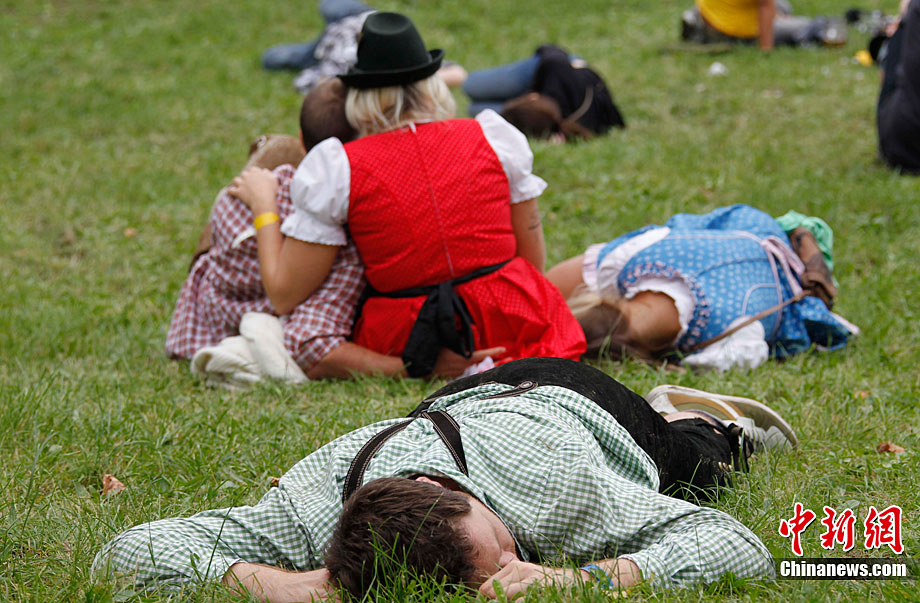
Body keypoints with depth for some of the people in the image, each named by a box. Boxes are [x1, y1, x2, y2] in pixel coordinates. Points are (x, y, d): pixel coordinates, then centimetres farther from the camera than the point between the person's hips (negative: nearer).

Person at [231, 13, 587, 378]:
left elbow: (284, 296, -5)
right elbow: (535, 261, 6)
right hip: (510, 327, 2)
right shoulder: (493, 137, 0)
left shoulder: (338, 170, -8)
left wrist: (263, 204, 9)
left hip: (405, 346, -1)